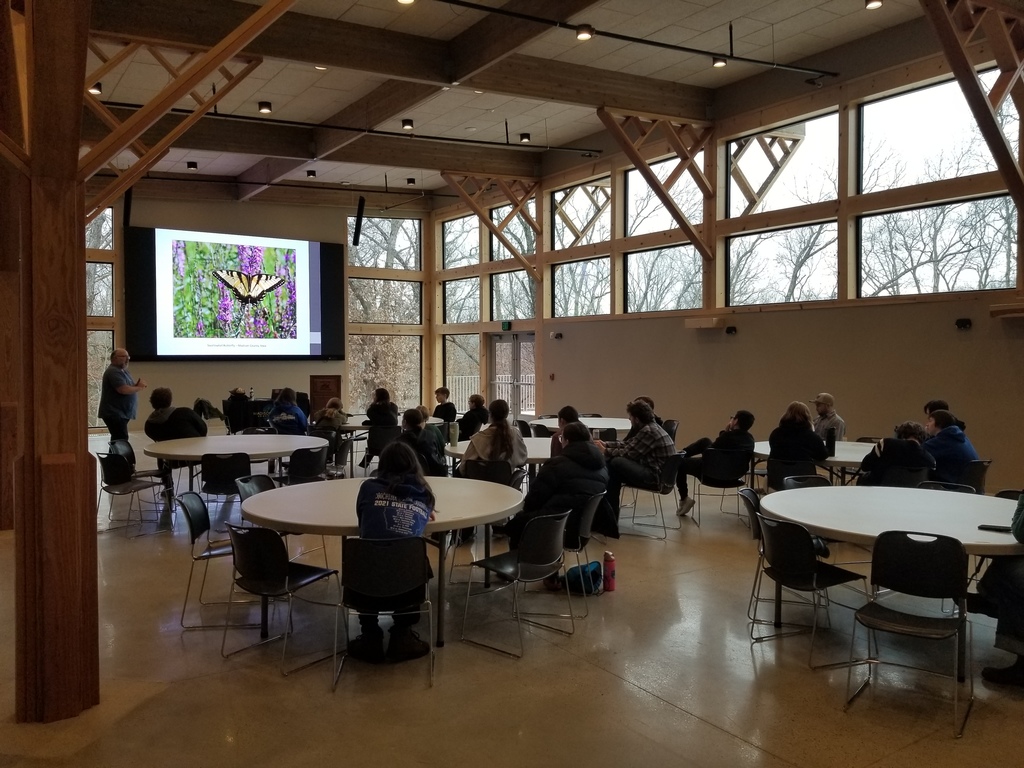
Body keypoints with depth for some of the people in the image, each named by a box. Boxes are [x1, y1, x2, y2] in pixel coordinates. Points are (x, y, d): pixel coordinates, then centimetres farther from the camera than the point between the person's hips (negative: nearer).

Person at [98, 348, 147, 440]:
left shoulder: (123, 371, 17)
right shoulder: (113, 372, -15)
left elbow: (129, 387, 22)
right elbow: (123, 389, -26)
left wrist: (139, 385, -1)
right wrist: (139, 388, -10)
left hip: (120, 413, 10)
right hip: (114, 414, -10)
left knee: (117, 440, 11)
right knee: (121, 440, -18)